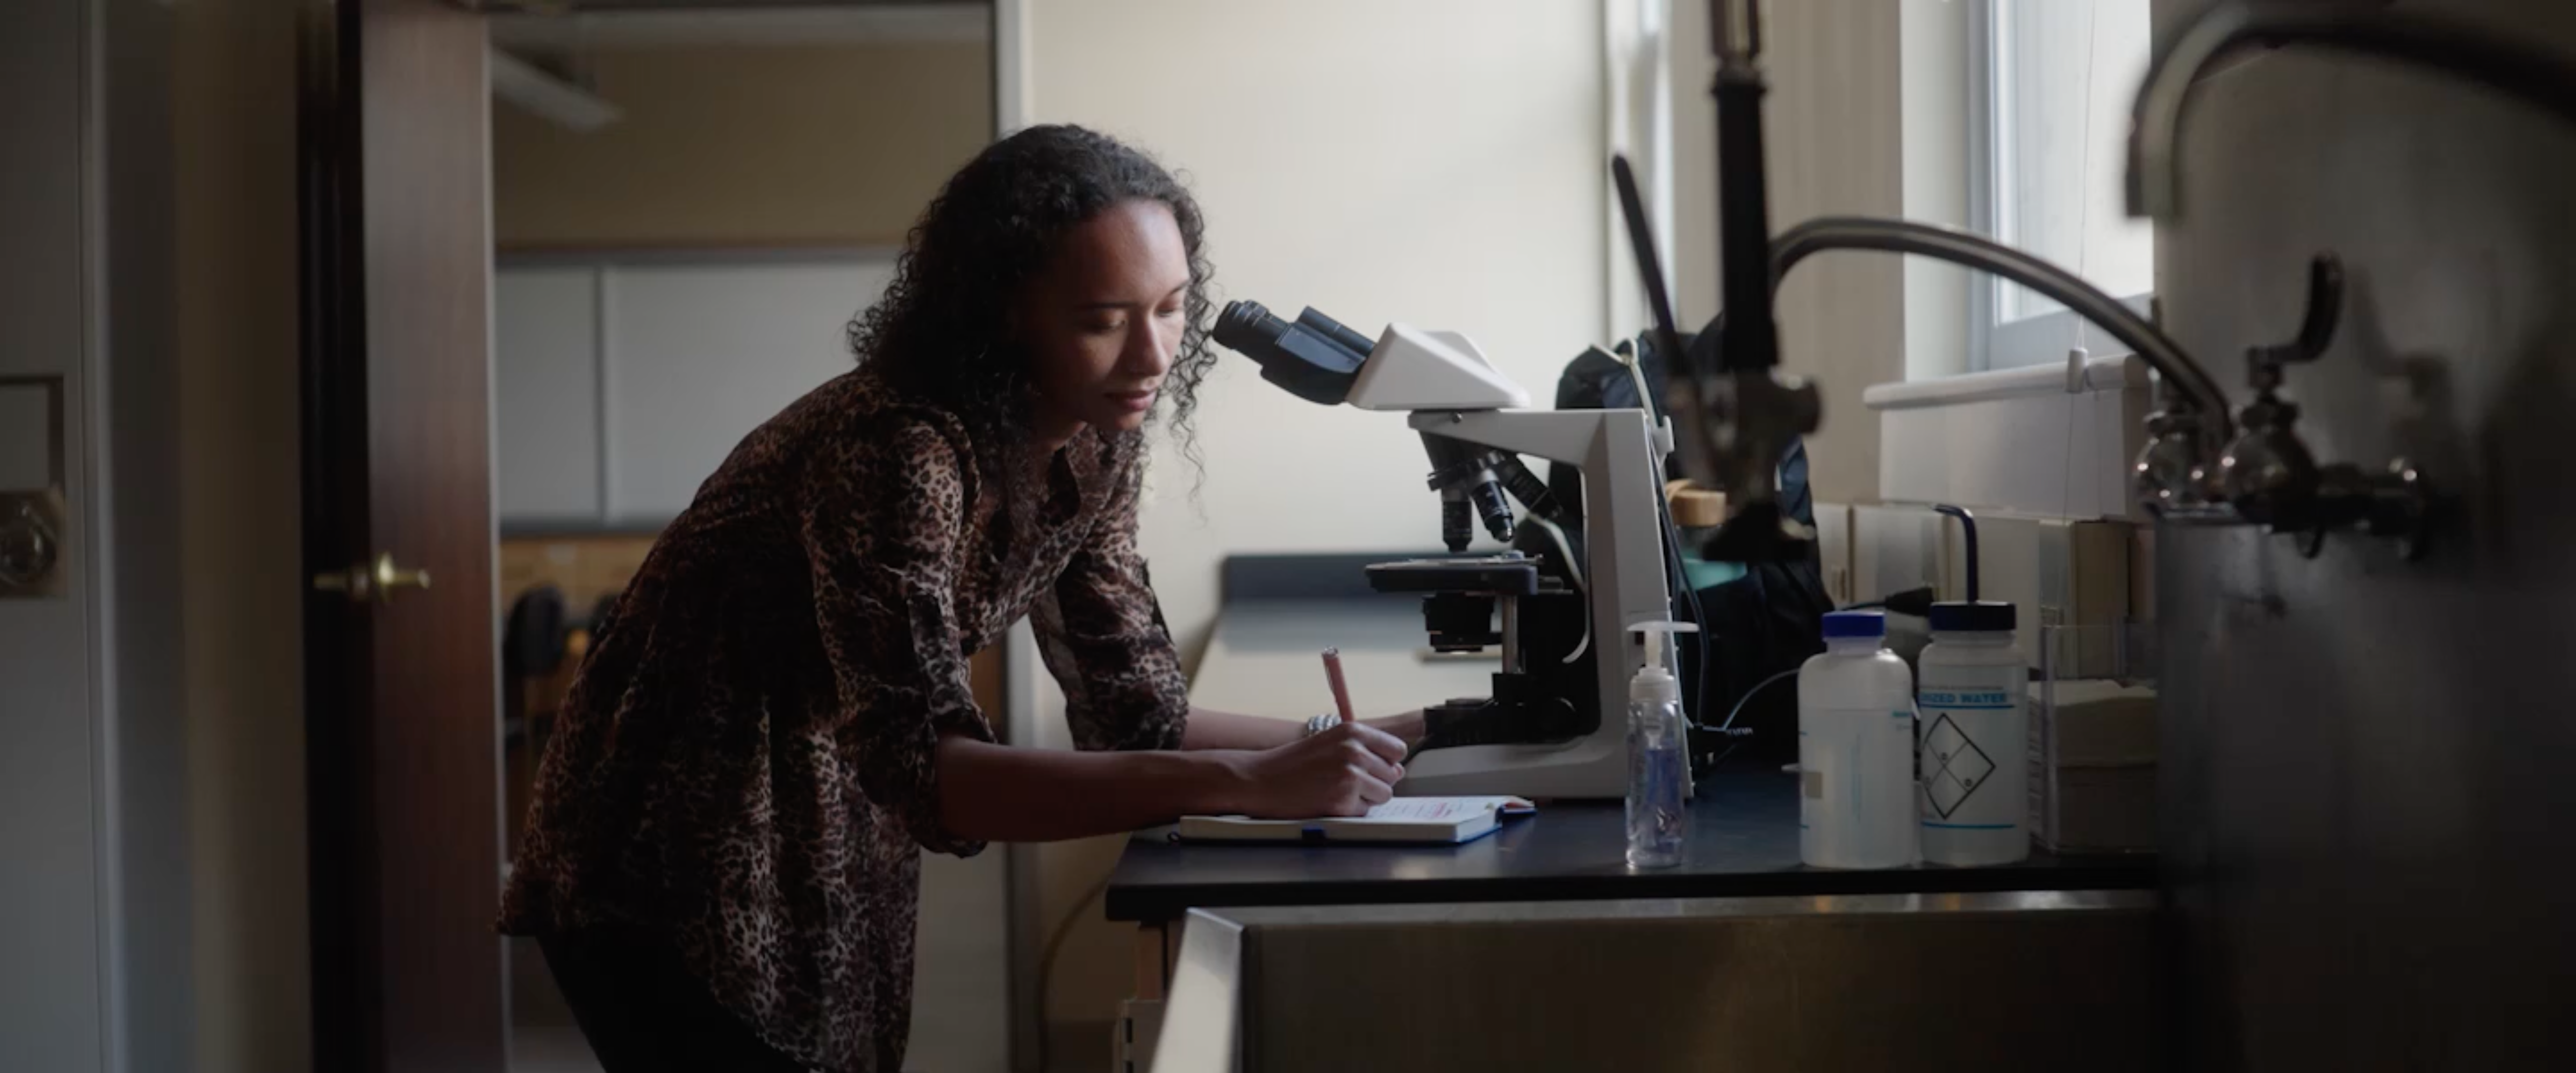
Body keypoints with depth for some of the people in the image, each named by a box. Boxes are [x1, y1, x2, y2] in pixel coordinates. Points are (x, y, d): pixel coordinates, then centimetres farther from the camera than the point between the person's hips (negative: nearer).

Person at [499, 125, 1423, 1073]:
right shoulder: (893, 449, -30)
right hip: (669, 872, -7)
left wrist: (1366, 740, -13)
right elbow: (923, 770, -40)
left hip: (826, 874, 7)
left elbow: (1137, 714, -2)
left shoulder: (1091, 454, -5)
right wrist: (1246, 786, -45)